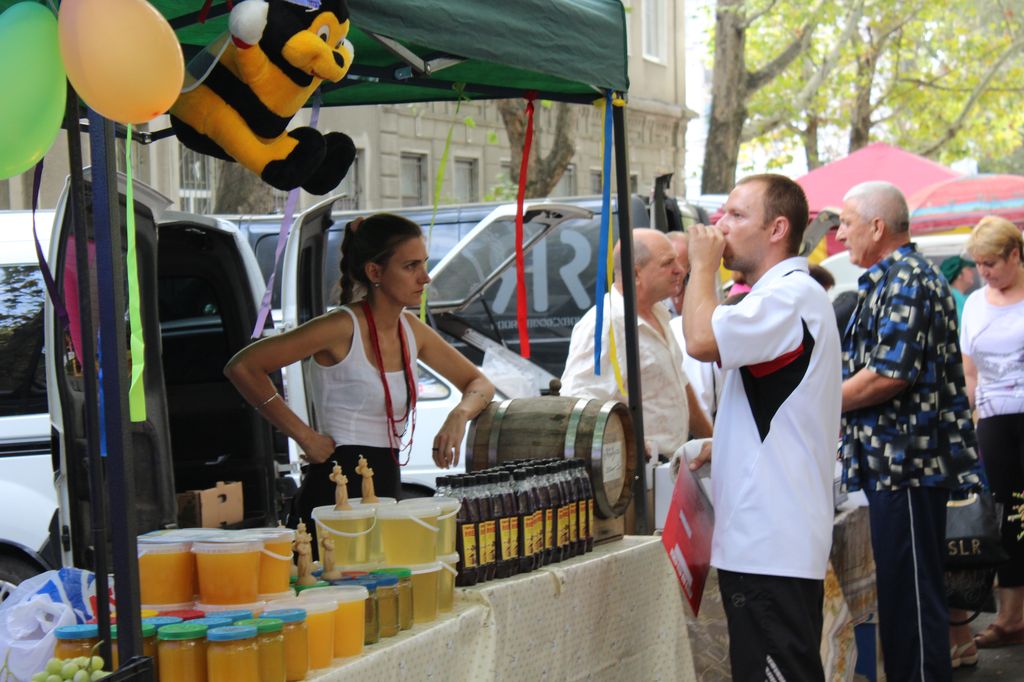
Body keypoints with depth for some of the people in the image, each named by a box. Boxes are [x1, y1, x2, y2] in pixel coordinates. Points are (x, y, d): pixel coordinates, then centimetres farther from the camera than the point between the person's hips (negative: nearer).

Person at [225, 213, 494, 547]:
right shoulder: (343, 327, -12)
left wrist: (459, 414, -3)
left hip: (387, 492, 7)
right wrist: (303, 435, -14)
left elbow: (479, 384, 20)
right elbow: (241, 367, -15)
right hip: (335, 495, -7)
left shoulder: (411, 330, 9)